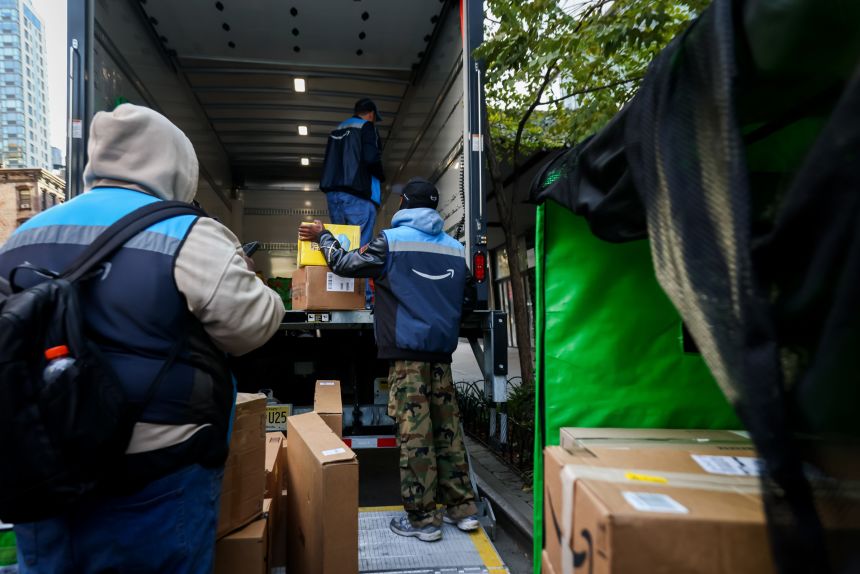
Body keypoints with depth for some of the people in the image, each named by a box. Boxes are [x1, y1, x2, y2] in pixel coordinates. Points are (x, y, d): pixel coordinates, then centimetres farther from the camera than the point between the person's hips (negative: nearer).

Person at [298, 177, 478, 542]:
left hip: (407, 351, -5)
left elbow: (345, 265, 3)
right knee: (448, 427, 11)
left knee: (414, 433, -2)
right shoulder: (456, 248, 9)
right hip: (442, 351, 5)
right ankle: (462, 508, 17)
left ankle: (422, 519, 5)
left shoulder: (391, 241, -4)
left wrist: (322, 236, 19)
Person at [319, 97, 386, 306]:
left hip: (333, 193, 7)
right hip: (358, 194, -7)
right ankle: (363, 297, -12)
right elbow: (371, 158, -14)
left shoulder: (337, 130, 22)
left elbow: (328, 162, 21)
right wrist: (381, 177, 2)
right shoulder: (367, 127, 0)